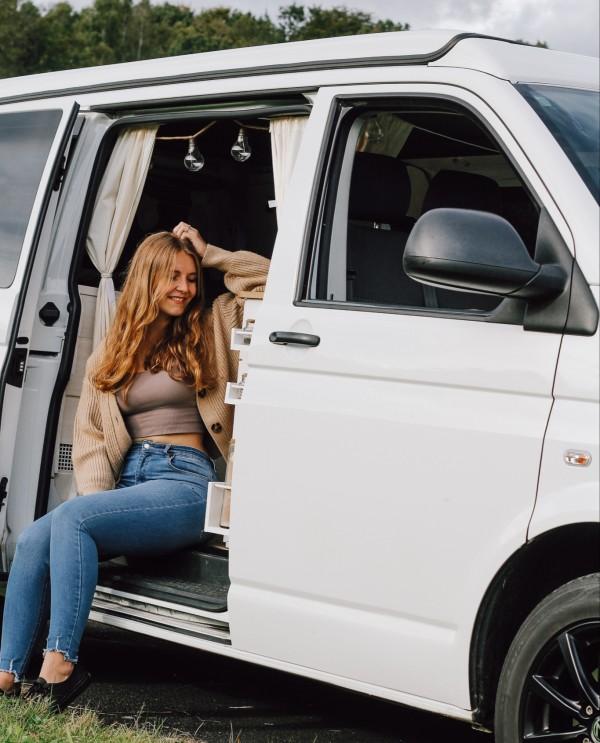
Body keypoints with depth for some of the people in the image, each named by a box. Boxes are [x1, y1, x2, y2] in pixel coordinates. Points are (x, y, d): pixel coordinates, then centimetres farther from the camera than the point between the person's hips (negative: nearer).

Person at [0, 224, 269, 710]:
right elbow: (91, 437, 12)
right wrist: (97, 496, -5)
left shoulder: (211, 330, 13)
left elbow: (265, 281, 4)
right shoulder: (111, 355, 19)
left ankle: (59, 667, -33)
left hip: (184, 480, -4)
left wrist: (208, 253, 9)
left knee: (71, 520, -30)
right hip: (128, 480, 4)